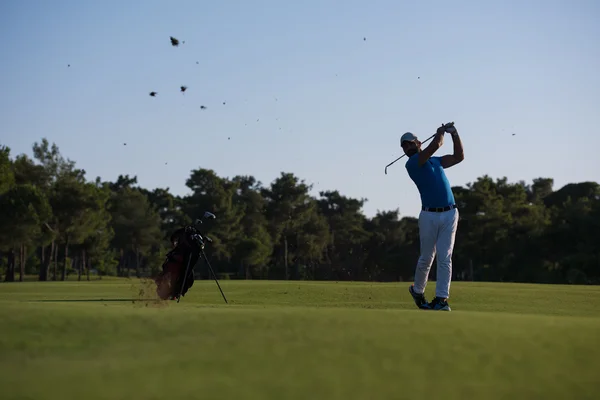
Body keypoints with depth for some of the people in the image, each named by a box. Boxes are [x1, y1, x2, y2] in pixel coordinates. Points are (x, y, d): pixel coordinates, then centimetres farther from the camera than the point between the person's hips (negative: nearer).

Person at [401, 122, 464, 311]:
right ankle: (417, 291, 29)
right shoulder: (412, 163, -4)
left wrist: (454, 134, 12)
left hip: (450, 214, 4)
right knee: (426, 258, 6)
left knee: (445, 258, -3)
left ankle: (441, 299, -3)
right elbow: (436, 144, -12)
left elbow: (459, 156, 19)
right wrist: (441, 131, 6)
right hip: (429, 215, -4)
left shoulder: (436, 161, 18)